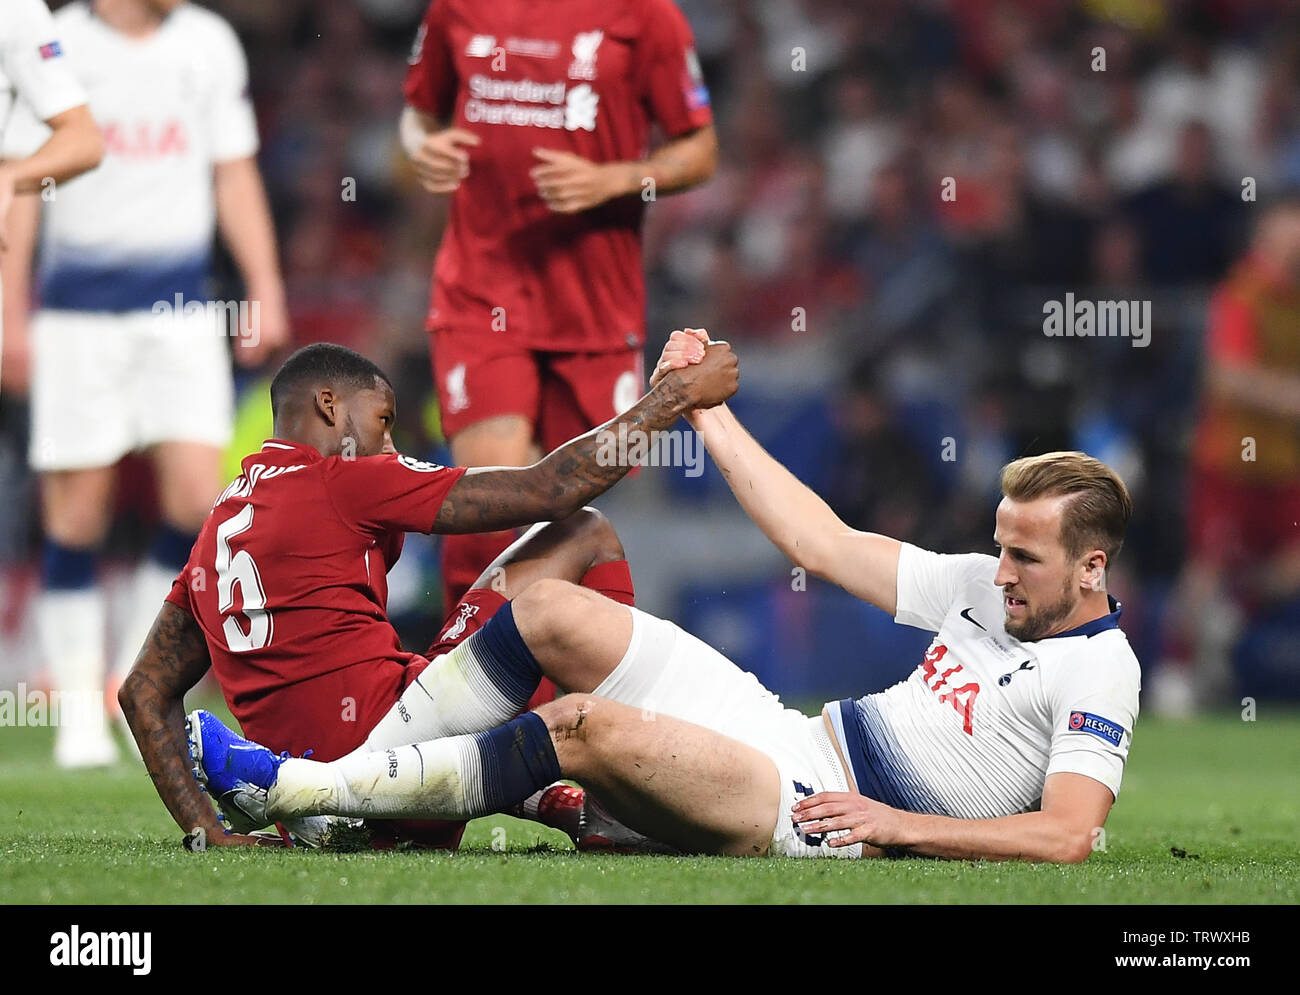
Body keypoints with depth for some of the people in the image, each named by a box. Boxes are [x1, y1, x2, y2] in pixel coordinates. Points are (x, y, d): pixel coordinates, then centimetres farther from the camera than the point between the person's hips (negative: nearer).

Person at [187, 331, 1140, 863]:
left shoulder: (1099, 673, -9)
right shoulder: (990, 586, 14)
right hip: (794, 734, 9)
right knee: (550, 610, -2)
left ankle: (286, 786, -22)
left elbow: (1069, 836, -20)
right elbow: (824, 544, 17)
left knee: (591, 728, -29)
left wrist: (899, 825, -23)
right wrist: (707, 412, 18)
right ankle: (341, 783, -1)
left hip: (824, 819, -9)